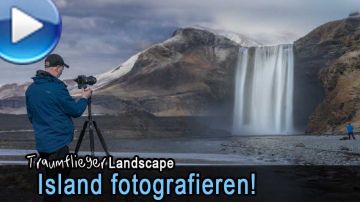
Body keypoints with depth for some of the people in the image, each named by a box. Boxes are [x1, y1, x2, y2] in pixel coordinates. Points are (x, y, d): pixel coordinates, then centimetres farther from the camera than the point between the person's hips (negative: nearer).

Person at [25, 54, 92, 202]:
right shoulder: (57, 87, -17)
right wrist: (84, 98, 10)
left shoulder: (31, 88, 6)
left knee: (56, 177, 21)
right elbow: (75, 111, -8)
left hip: (42, 143, 8)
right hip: (57, 143, -8)